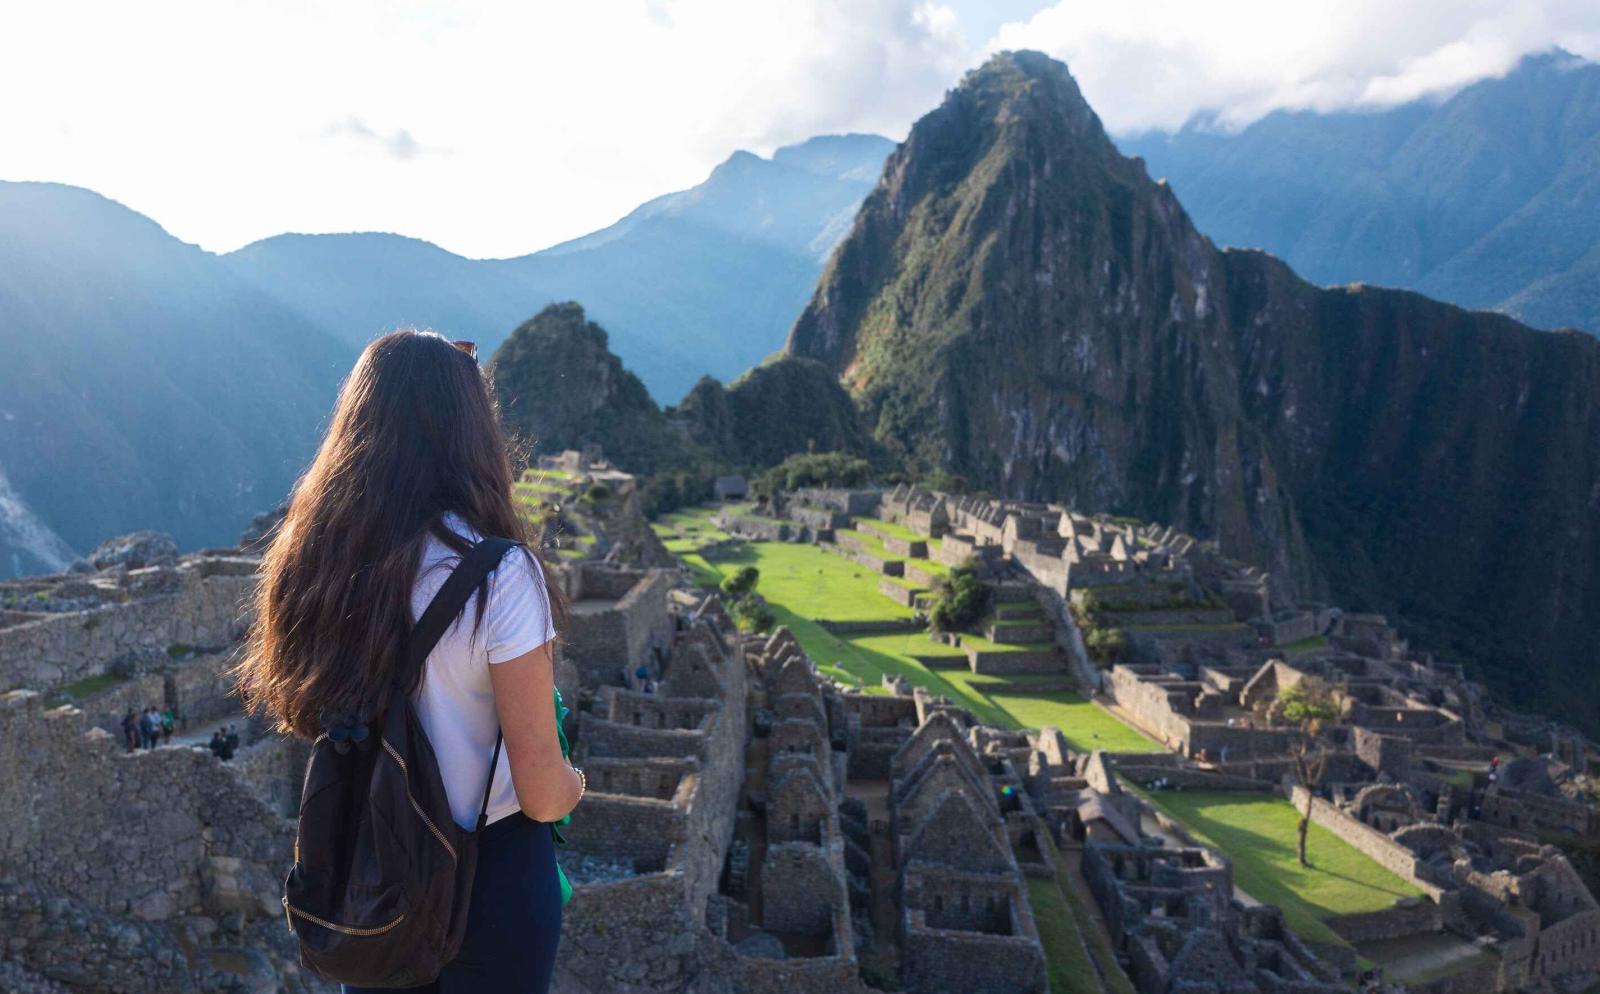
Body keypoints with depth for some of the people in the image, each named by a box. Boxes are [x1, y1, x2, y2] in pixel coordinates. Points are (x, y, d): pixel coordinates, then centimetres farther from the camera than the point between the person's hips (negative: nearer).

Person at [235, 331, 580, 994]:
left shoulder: (311, 560, -9)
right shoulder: (498, 574, -26)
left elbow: (309, 719, 6)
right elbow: (543, 794, -20)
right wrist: (573, 781, 1)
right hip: (491, 876, -4)